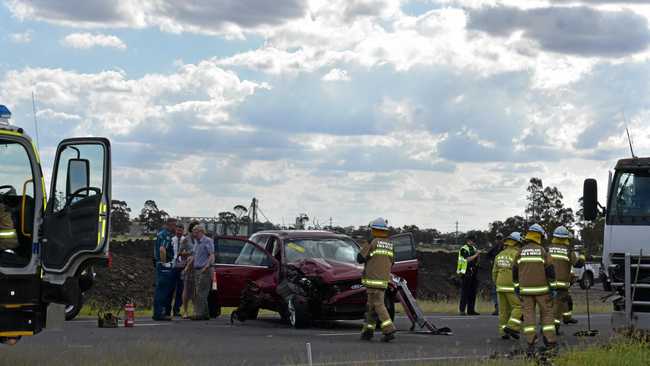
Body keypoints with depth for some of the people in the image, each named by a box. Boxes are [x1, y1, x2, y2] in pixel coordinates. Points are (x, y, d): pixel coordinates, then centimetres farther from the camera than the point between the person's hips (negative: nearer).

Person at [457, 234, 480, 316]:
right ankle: (462, 310, -6)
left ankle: (471, 310, 10)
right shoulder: (464, 249, -6)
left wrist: (478, 256, -1)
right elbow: (467, 259, -17)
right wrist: (475, 255, -14)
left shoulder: (474, 248, 18)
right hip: (466, 273, -8)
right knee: (465, 292, -8)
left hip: (474, 272, 8)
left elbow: (476, 261, 18)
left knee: (473, 292, 7)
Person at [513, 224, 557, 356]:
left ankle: (531, 345, -2)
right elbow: (550, 270, -5)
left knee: (528, 315, 2)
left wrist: (517, 287, 16)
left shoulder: (521, 252, 4)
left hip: (525, 289, 2)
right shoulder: (542, 251, -4)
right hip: (541, 289, -2)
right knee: (547, 313, 8)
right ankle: (550, 342, 7)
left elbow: (515, 271, 8)